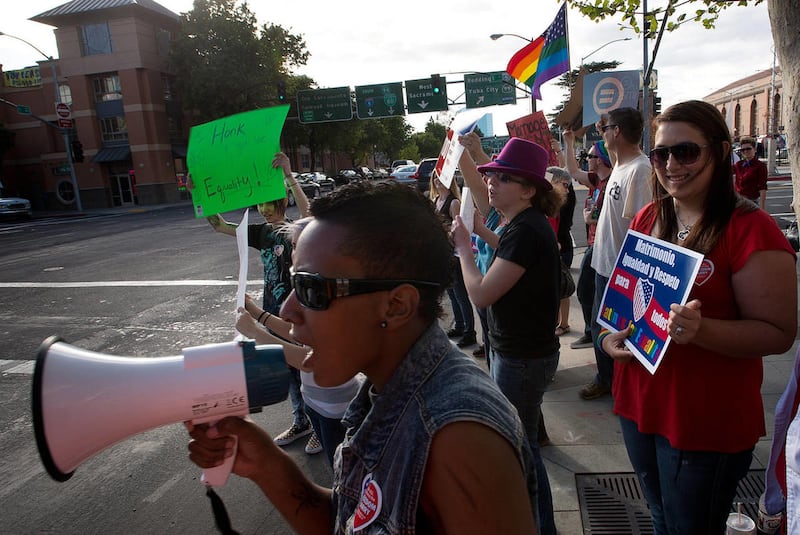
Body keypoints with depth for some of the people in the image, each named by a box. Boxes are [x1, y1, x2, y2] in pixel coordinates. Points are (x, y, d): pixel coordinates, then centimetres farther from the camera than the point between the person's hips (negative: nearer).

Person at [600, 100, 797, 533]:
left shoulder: (750, 230, -16)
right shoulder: (648, 219, 3)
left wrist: (701, 330, -33)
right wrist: (610, 337, -4)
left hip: (707, 423, -6)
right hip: (638, 406, 6)